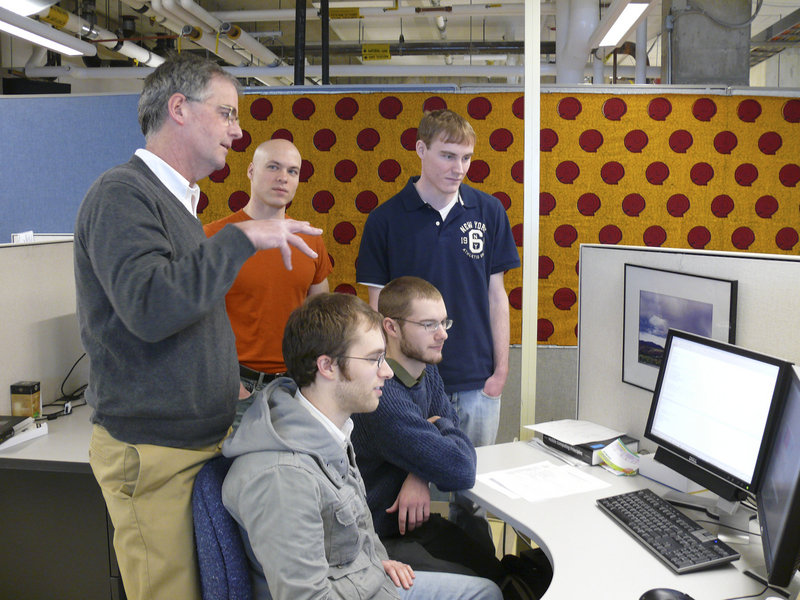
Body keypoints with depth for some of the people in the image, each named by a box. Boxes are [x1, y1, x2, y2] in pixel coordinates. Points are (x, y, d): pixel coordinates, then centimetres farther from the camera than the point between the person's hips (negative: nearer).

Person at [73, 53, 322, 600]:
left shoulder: (175, 200, 15)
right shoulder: (122, 195, -14)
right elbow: (150, 306, -29)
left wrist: (226, 390, 14)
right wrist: (243, 238, -24)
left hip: (202, 438, 9)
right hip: (155, 452, -9)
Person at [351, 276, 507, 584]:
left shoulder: (427, 369, 3)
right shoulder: (384, 395, -29)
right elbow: (461, 471, -26)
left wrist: (419, 477, -14)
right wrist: (443, 428, -4)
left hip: (410, 521, 9)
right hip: (378, 541, -8)